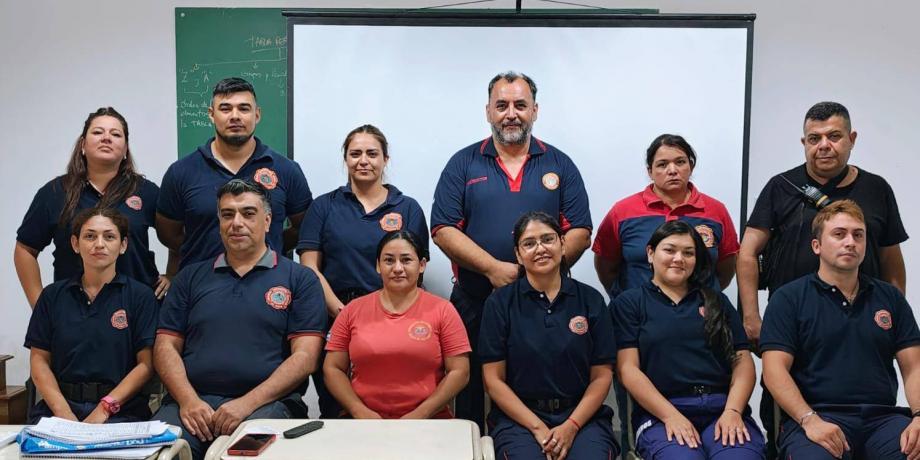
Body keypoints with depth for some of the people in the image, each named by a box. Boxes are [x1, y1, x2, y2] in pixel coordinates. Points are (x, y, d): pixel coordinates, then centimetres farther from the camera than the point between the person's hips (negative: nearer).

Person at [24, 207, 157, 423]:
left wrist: (104, 409, -12)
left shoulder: (141, 296, 4)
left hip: (120, 410, -2)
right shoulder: (52, 296, 13)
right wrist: (63, 411, -7)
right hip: (61, 404, 3)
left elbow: (146, 364, -1)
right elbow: (39, 359, 9)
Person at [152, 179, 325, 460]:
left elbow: (304, 357, -1)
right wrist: (188, 401, -6)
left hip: (266, 403, -2)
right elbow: (166, 347, 12)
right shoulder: (191, 277, 19)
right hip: (193, 402, 3)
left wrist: (248, 403, -13)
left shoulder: (300, 279, 7)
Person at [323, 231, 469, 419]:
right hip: (364, 422, 1)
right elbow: (333, 369, 10)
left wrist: (419, 415, -8)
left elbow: (459, 372, 0)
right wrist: (360, 411, -5)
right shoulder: (353, 310, 10)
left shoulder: (443, 310, 4)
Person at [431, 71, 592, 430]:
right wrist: (494, 268, -14)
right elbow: (443, 231, -2)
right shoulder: (463, 164, 6)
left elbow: (580, 232, 2)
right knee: (472, 399, 8)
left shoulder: (560, 165, 9)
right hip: (474, 304, 0)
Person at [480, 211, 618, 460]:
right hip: (518, 417, -1)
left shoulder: (591, 300, 6)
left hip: (582, 415, 1)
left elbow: (602, 376, 4)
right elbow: (493, 379, 0)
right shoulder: (500, 302, 2)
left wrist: (571, 426, -10)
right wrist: (538, 427, -10)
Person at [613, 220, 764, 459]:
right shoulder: (628, 303, 10)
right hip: (660, 413, -2)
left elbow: (743, 361, 13)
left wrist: (733, 411, -6)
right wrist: (671, 416, -13)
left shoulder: (717, 301, 21)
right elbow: (627, 368, 0)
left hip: (723, 408, 3)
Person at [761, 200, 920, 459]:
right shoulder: (788, 298, 4)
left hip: (882, 418, 4)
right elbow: (775, 370, -4)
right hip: (815, 416, -4)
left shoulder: (890, 298, 17)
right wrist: (810, 420, -18)